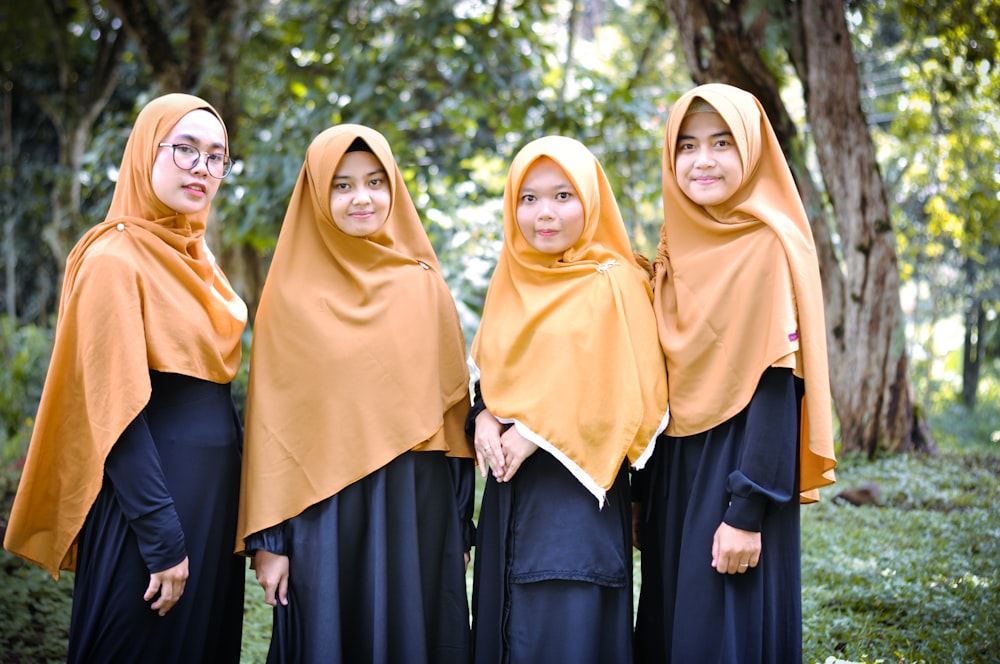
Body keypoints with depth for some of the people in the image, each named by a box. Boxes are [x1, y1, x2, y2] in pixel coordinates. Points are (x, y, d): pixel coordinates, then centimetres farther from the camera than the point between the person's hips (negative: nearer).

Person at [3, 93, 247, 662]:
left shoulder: (194, 256, 11)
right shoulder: (115, 259, -14)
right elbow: (117, 412, -19)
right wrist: (163, 539, -21)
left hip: (214, 481, 8)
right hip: (152, 484, -8)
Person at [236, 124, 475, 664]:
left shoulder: (423, 284, 5)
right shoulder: (293, 293, 0)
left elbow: (453, 401, 8)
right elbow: (271, 419, 0)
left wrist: (461, 526, 6)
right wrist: (268, 539, -4)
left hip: (416, 504, 2)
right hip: (325, 510, -2)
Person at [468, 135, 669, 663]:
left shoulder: (614, 284, -9)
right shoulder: (510, 281, 9)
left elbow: (632, 396, -12)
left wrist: (534, 432, -15)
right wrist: (483, 419, -4)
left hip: (575, 493, -6)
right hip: (509, 486, 6)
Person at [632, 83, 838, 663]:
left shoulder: (769, 246, -10)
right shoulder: (677, 249, 10)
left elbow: (777, 386, -15)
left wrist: (747, 512, -19)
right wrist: (645, 492, 10)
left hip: (738, 462, -7)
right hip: (672, 466, 7)